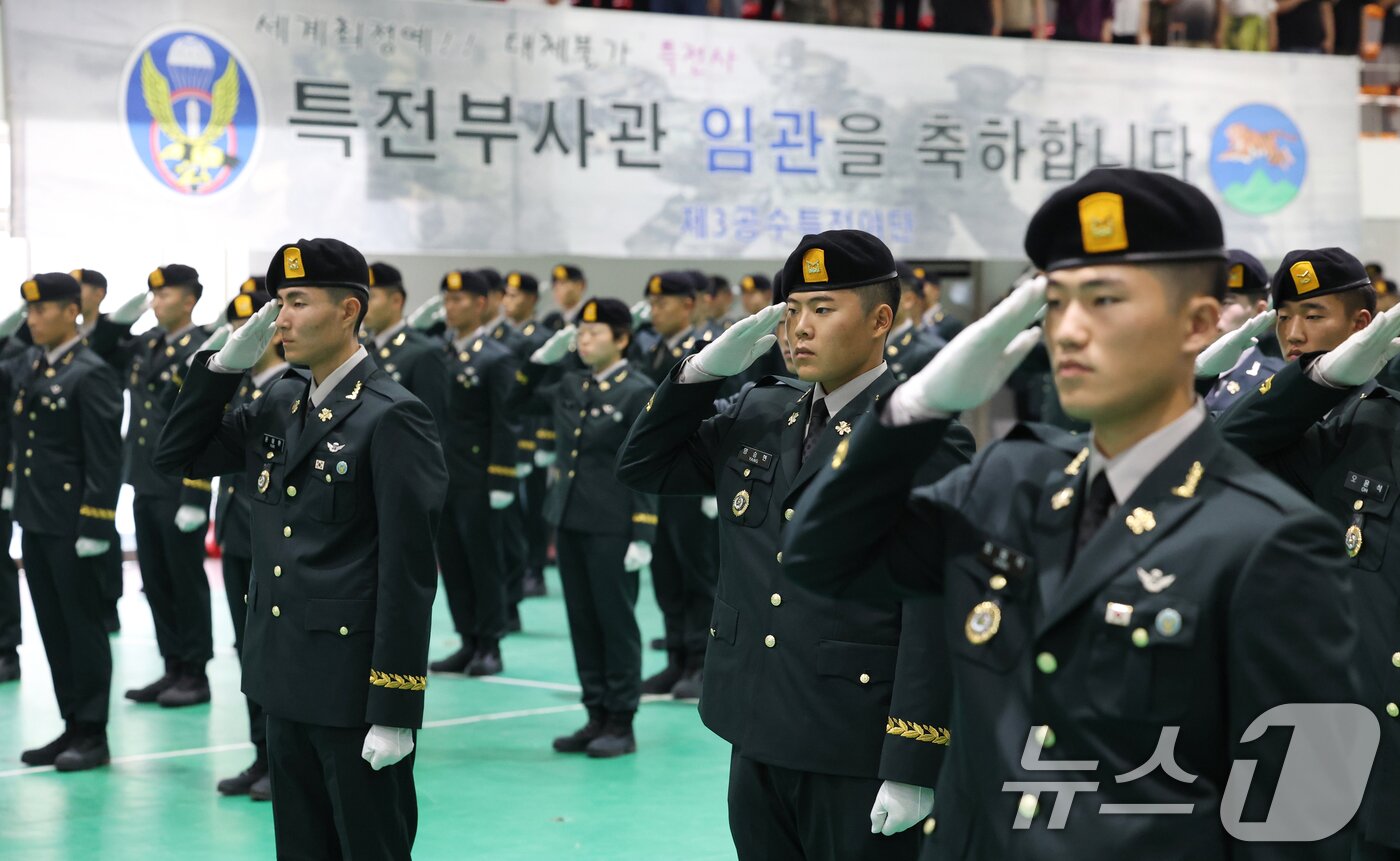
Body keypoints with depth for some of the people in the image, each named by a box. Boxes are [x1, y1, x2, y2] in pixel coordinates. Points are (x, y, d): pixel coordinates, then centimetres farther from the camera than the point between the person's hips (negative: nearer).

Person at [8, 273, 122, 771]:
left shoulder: (91, 375, -13)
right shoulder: (26, 366, 12)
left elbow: (105, 457, -16)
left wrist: (95, 525, -18)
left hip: (71, 524, -8)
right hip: (35, 521, 8)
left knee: (83, 626, 1)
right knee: (53, 627, 12)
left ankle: (94, 735, 9)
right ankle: (72, 726, 21)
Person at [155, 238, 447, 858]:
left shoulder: (392, 417, -14)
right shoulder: (278, 407, 10)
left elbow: (409, 571, -17)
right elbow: (177, 456, 16)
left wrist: (395, 712, -19)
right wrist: (227, 363, 3)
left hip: (356, 689, -8)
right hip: (286, 683, 8)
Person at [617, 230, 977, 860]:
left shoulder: (924, 440, -11)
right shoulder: (759, 414, 10)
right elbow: (642, 468, 14)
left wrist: (913, 767, -17)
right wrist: (703, 370, -1)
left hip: (854, 759, -6)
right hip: (758, 739, 6)